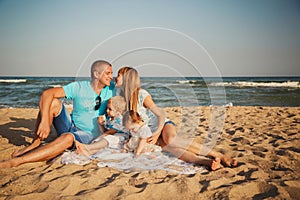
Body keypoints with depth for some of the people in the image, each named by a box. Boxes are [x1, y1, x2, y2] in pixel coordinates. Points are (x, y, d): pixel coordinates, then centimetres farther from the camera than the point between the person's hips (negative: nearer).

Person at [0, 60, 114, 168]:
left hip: (88, 135, -1)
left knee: (68, 138, -37)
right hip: (70, 126, 1)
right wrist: (45, 121, -32)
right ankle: (35, 144, -16)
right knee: (53, 102, -22)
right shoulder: (79, 87, -11)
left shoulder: (110, 89, -4)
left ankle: (15, 161, -40)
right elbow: (46, 94, -19)